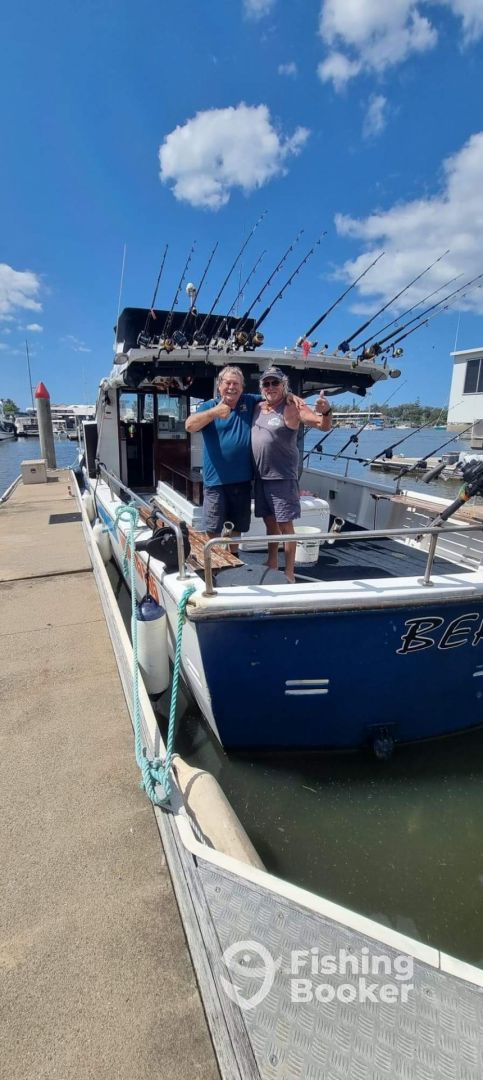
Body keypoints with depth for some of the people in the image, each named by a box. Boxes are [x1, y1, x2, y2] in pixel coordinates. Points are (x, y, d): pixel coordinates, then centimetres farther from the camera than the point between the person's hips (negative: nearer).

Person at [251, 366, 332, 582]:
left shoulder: (292, 406, -10)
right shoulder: (258, 407, 10)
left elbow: (324, 426, -18)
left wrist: (326, 411, -38)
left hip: (283, 477, -7)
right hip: (260, 476, 7)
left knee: (285, 525, -2)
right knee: (270, 523, 15)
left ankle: (289, 574, 8)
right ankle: (272, 568, 28)